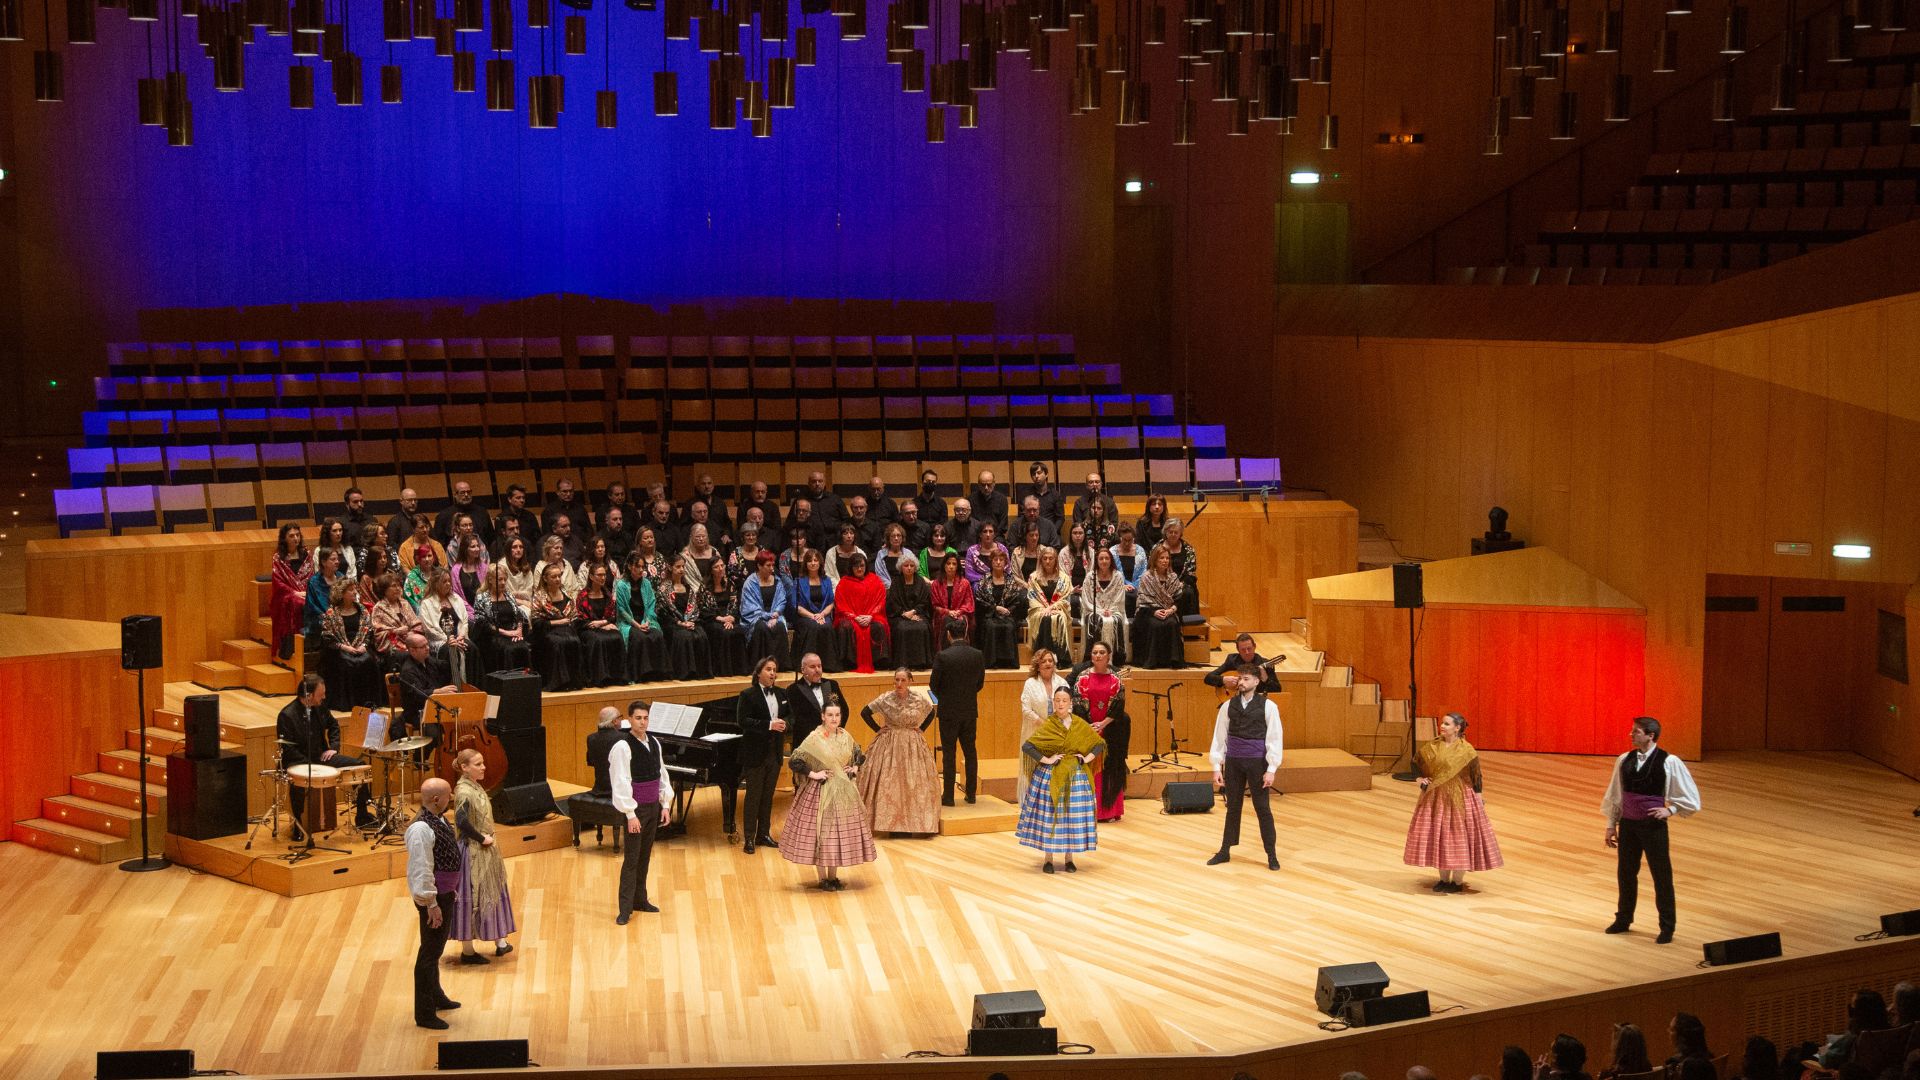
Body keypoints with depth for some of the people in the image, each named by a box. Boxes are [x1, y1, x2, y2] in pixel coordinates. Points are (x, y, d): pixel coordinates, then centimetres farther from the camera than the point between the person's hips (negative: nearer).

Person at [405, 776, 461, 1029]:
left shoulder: (439, 819, 4)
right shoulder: (421, 829, -26)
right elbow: (421, 871, -26)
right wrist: (432, 904, -23)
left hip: (446, 893, 10)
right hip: (434, 897, -10)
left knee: (436, 948, 25)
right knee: (429, 952, 0)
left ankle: (436, 996, 42)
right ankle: (424, 1014, 9)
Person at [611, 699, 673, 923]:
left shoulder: (654, 743, 5)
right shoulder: (623, 746, -16)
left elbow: (662, 774, 12)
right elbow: (621, 782, -17)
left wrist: (666, 805, 9)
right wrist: (630, 814, -18)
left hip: (654, 806, 6)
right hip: (636, 808, -6)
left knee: (645, 856, 14)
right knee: (631, 858, -4)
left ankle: (640, 900, 25)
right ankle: (625, 908, 1)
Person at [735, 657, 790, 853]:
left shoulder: (780, 695, 9)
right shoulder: (748, 695, -9)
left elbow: (790, 716, 15)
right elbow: (743, 721, -18)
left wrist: (784, 724, -9)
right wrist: (769, 725, -25)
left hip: (775, 751, 6)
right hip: (755, 752, -6)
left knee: (768, 795, 11)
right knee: (753, 795, -1)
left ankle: (764, 834, 20)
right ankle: (749, 838, 3)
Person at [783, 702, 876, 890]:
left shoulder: (845, 736, 5)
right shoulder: (815, 738, -12)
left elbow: (860, 755, 23)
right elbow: (794, 761, -16)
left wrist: (855, 768, 6)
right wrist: (813, 774, -16)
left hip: (844, 792, 5)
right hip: (821, 792, -5)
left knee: (841, 832, 9)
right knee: (821, 832, 0)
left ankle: (833, 876, 21)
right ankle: (823, 879, 11)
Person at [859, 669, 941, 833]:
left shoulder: (919, 700, -2)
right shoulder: (885, 699, -7)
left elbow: (931, 713, 16)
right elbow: (865, 712, 1)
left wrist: (921, 729, 6)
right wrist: (877, 729, -2)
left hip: (913, 745, 2)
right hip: (889, 745, -2)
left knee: (915, 783, 1)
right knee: (889, 784, -3)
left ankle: (915, 823, 8)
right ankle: (891, 824, 2)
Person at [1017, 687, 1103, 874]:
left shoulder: (1080, 725, 2)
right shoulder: (1047, 725, -5)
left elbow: (1099, 744, 10)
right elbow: (1026, 746, -13)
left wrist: (1087, 758, -5)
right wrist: (1046, 760, -17)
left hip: (1075, 776, 2)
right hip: (1049, 776, -2)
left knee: (1073, 815, 3)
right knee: (1049, 815, 0)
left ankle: (1069, 857, 15)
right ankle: (1048, 859, 10)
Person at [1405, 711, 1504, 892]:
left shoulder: (1466, 750, -10)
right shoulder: (1433, 747, 1)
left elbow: (1476, 775, -5)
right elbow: (1419, 763, 14)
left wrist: (1479, 801, -6)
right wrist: (1421, 779, -4)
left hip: (1460, 799, -5)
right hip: (1436, 798, 5)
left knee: (1459, 837, 1)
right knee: (1438, 836, 8)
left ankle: (1458, 881, 13)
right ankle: (1444, 879, 21)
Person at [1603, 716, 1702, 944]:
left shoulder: (1669, 762, -13)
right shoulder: (1624, 760, 0)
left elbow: (1690, 798, -5)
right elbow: (1615, 795, 9)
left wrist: (1670, 809, -15)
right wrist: (1611, 824, 9)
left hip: (1653, 825, -4)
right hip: (1627, 824, 4)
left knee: (1662, 876, 4)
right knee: (1625, 873, 15)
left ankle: (1667, 927, 17)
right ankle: (1623, 919, 33)